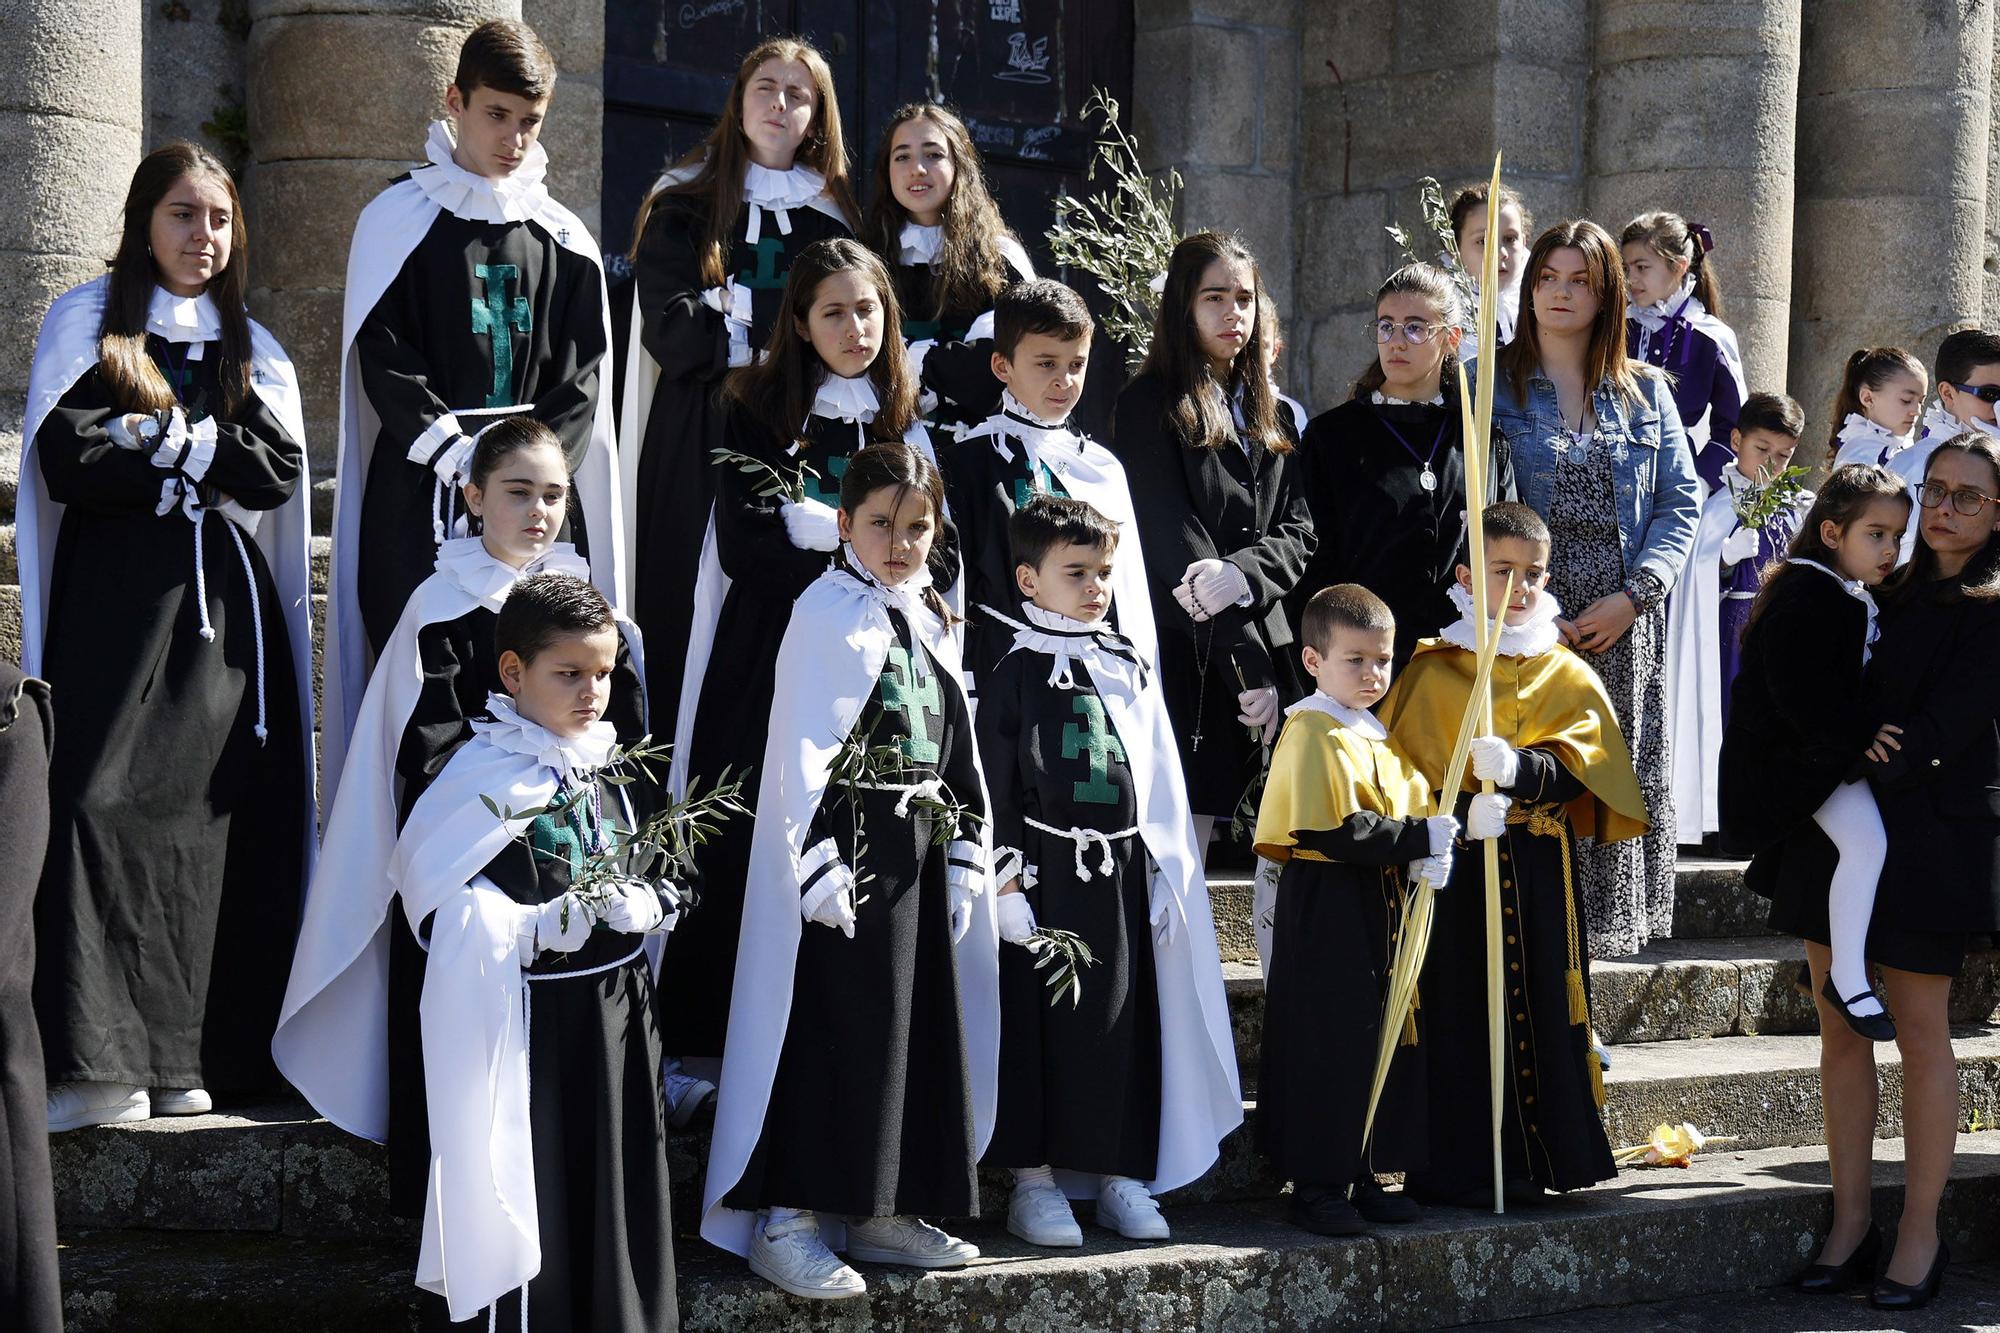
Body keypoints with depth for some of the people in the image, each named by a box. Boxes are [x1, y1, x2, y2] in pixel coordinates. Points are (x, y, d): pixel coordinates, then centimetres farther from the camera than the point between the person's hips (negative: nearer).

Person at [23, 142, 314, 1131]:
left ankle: (190, 1057, 2)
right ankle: (103, 1060, -15)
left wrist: (165, 443, -9)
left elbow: (279, 471, 1)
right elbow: (68, 465, -8)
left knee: (216, 814, -2)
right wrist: (212, 459, -6)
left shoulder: (252, 352, 18)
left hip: (224, 606, 3)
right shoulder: (86, 325, 8)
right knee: (102, 807, -14)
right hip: (116, 600, -3)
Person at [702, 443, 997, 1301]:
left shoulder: (929, 619, 14)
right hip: (849, 849, -8)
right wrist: (818, 865, -21)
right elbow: (799, 751, -15)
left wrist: (966, 864, 12)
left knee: (917, 1025, 10)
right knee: (833, 1030, -7)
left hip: (919, 852, 8)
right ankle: (786, 1221, 0)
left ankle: (882, 1211, 20)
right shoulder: (828, 613, -8)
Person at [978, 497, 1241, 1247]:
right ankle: (1033, 1179, 7)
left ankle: (1120, 1173, 15)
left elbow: (1161, 784, 14)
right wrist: (1007, 882, -11)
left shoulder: (1132, 673, 11)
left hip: (1122, 875, 4)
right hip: (1046, 872, -4)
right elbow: (994, 788, -5)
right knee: (1038, 1023, -1)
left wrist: (1167, 877, 9)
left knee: (1125, 1021, 6)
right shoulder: (1014, 674, -2)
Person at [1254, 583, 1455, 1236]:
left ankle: (1365, 1175, 21)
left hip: (1383, 907, 9)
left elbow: (1411, 807, 19)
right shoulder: (1314, 733, -13)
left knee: (1386, 1039, 11)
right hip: (1326, 907, -9)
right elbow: (1332, 831, -22)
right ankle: (1316, 1186, 4)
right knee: (1327, 1046, -4)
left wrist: (1429, 861, -3)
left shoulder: (1381, 734, 16)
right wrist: (1420, 838, -21)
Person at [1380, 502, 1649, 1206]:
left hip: (1539, 873, 1)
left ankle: (1535, 1159, 12)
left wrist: (1516, 767, -24)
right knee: (1457, 1011, -3)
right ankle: (1458, 1167, 5)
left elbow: (1575, 771, -5)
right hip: (1454, 866, -1)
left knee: (1537, 1008, 1)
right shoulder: (1432, 670, 5)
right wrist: (1458, 812, -18)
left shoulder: (1567, 676, 9)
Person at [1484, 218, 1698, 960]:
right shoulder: (1491, 385, 6)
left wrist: (1632, 595, -7)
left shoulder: (1645, 392, 13)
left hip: (1623, 626, 2)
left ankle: (1605, 924, 9)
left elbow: (1681, 502, 7)